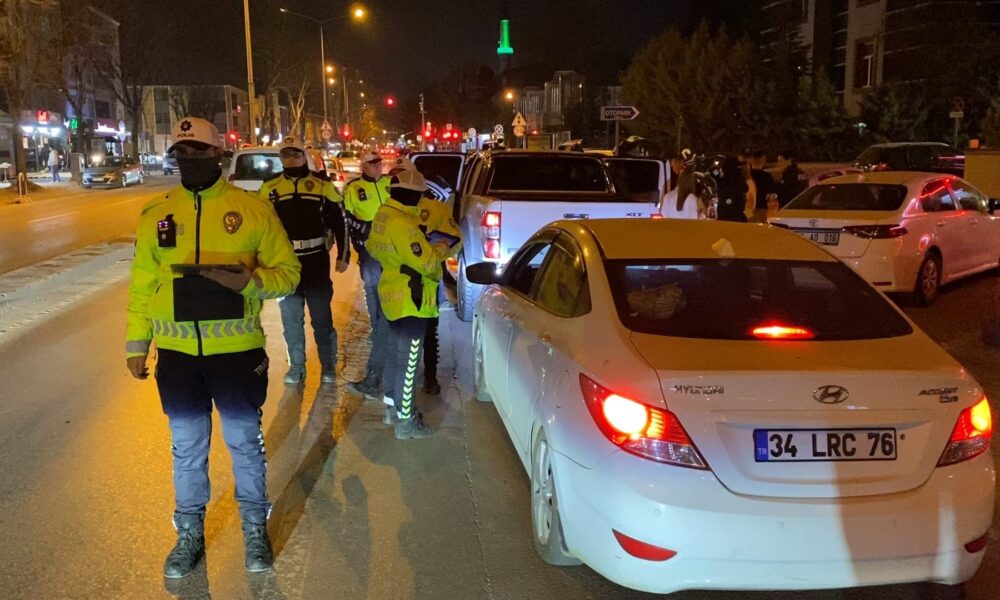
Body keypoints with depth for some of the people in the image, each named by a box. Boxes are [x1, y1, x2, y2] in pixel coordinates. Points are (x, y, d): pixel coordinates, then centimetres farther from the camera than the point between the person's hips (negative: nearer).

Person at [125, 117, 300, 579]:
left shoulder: (252, 209, -4)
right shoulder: (156, 213, 4)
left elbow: (288, 271, -1)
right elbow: (141, 284, 10)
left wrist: (249, 280, -21)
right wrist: (136, 344, 8)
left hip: (238, 350, -2)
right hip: (177, 353, 2)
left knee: (245, 441, 12)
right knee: (187, 447, 15)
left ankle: (255, 529, 32)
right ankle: (189, 534, 33)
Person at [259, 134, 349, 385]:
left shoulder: (323, 185, 0)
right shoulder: (269, 188, 4)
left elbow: (339, 223, 4)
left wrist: (343, 256, 2)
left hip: (316, 260, -2)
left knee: (322, 316, 6)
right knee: (291, 318, 10)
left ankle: (328, 365, 19)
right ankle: (296, 366, 23)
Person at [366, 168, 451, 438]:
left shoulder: (383, 215, 6)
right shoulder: (402, 223, -26)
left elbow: (374, 248, 21)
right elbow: (426, 262, -25)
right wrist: (440, 249, -8)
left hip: (393, 295, 10)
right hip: (410, 300, -10)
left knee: (396, 352, 22)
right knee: (408, 360, -2)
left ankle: (391, 406, 34)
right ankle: (405, 421, 5)